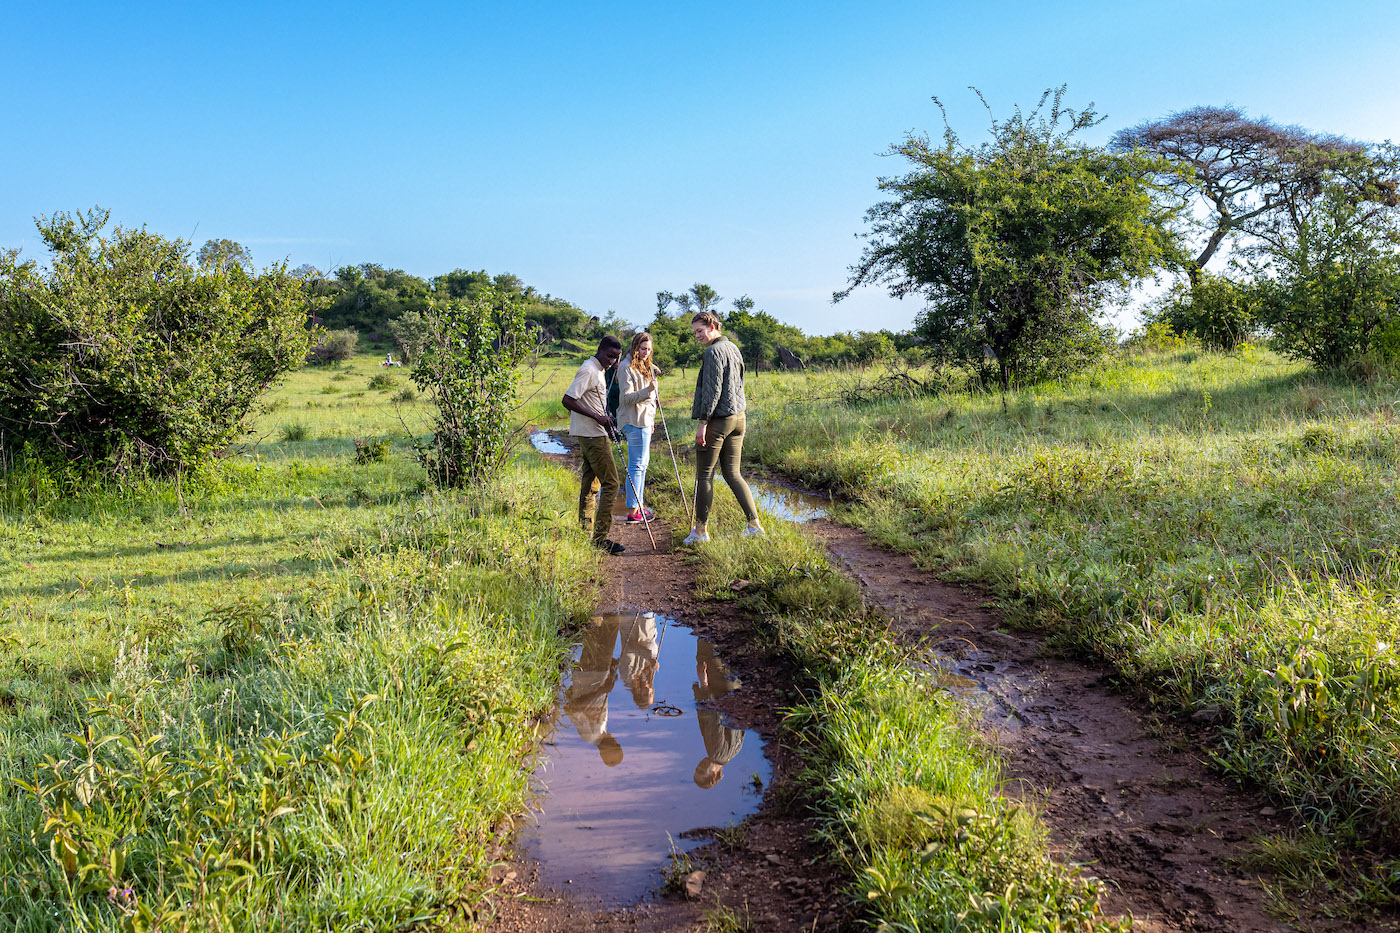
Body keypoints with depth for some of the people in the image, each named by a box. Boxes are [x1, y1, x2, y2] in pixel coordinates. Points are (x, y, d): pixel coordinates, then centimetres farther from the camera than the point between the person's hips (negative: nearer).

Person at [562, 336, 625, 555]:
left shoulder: (598, 370, 17)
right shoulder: (588, 370, -14)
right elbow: (568, 400, -21)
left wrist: (605, 422, 20)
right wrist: (597, 416, -24)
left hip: (594, 434, 10)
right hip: (592, 436, -10)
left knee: (590, 484, 12)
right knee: (610, 483, -10)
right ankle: (600, 538, -10)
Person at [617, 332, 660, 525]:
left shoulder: (644, 366, 17)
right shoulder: (627, 367, -14)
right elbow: (627, 398, -22)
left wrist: (654, 378, 13)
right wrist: (647, 390, -33)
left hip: (645, 419, 11)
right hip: (635, 421, -11)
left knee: (643, 462, 16)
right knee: (637, 465, -9)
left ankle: (638, 504, 26)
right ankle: (633, 512, -7)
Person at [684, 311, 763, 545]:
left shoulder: (713, 352, -12)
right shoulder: (734, 349, 15)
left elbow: (712, 390, -19)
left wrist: (702, 423, -17)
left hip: (717, 420, -9)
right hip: (738, 417, 9)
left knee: (704, 475, 0)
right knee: (732, 474, 12)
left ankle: (700, 529, 5)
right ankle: (754, 524, 7)